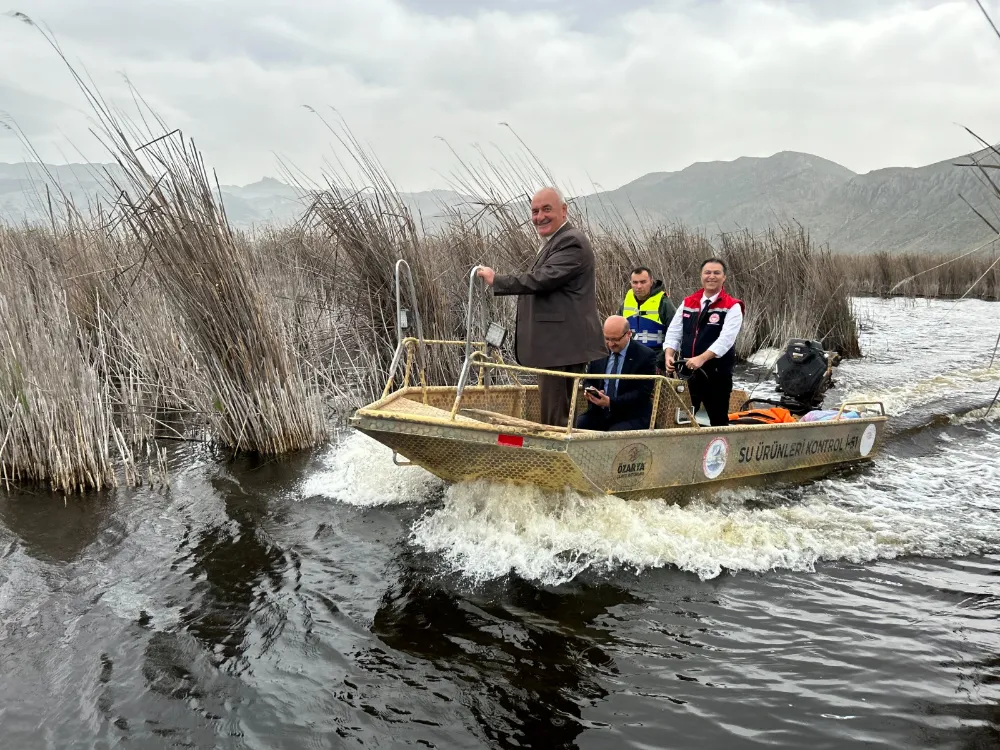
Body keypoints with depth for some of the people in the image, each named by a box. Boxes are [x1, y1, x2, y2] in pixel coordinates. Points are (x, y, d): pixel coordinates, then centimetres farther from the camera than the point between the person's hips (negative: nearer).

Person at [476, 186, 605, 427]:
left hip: (562, 347, -11)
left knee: (556, 418, -10)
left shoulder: (571, 242, -14)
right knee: (554, 415, 15)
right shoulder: (553, 242, 21)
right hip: (555, 346, 11)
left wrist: (496, 279, -15)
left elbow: (541, 279, -25)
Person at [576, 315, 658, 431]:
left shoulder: (645, 356, -8)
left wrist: (611, 402, -23)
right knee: (577, 425, -24)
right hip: (599, 413, 4)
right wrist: (589, 391, -9)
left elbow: (642, 393, -13)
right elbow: (588, 381, 15)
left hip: (632, 417, -4)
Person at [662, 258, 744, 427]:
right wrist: (669, 355, -13)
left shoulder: (732, 307, -7)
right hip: (686, 372, 5)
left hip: (717, 374, -4)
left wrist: (701, 359, -31)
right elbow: (673, 332, 6)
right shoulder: (687, 303, 8)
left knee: (719, 420, 6)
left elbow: (726, 339, -20)